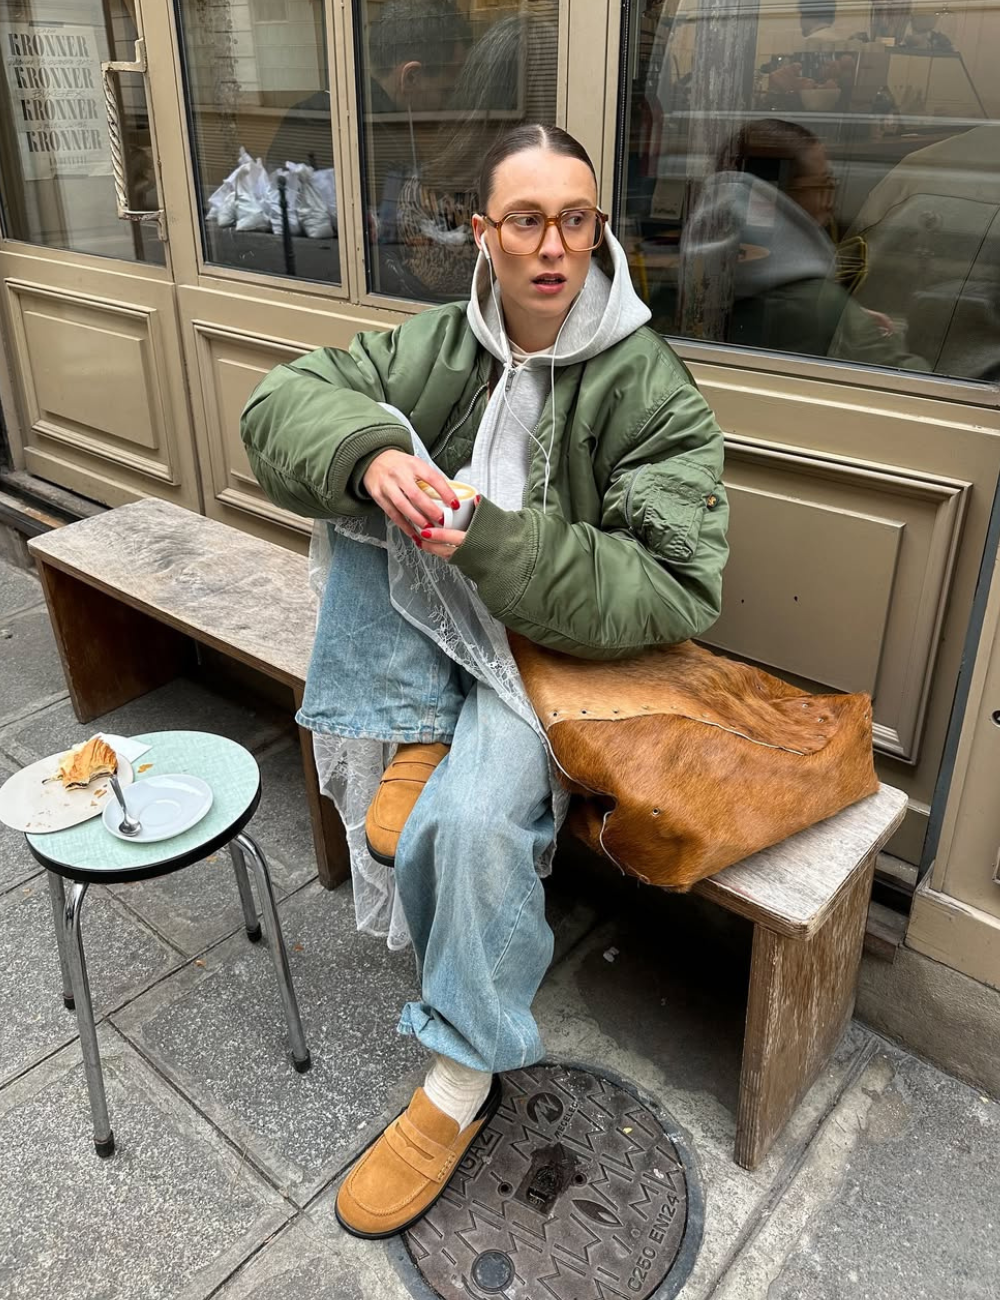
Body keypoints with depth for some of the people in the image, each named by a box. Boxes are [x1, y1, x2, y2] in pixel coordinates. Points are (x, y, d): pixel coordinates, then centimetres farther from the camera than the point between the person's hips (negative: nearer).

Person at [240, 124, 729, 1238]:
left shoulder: (650, 388, -13)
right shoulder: (436, 340, 0)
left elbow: (675, 591, -21)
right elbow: (279, 403, -5)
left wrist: (493, 539, -31)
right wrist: (372, 453, -29)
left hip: (564, 641, -4)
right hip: (435, 624, 5)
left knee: (470, 820, -30)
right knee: (361, 516, -22)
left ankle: (463, 1081, -7)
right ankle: (415, 740, -16)